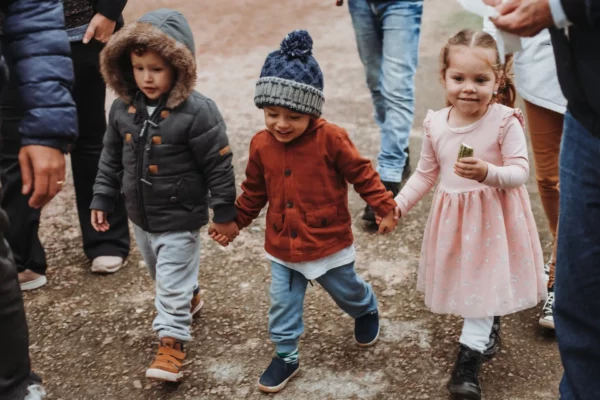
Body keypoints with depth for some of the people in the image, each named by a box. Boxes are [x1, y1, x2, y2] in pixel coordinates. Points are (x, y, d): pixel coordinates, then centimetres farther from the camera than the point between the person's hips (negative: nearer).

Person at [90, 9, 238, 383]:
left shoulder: (197, 111, -23)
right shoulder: (122, 109, -5)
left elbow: (219, 165, -17)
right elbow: (112, 159, 7)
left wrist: (224, 212, -12)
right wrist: (102, 200, 7)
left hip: (180, 217, -7)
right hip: (141, 216, 7)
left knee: (173, 281, 1)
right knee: (163, 274, 26)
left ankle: (172, 342, 15)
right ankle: (190, 298, 54)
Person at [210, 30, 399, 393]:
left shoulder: (330, 139, -21)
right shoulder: (261, 145, -8)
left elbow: (361, 173, -11)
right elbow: (254, 193, 6)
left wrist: (385, 207, -12)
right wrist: (233, 222, 8)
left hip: (328, 243, -3)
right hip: (282, 247, 3)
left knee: (347, 292, 21)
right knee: (282, 304, 9)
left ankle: (367, 309, 54)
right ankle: (286, 356, 29)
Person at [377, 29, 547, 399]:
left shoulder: (504, 121, -16)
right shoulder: (435, 124, -3)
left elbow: (520, 172, -15)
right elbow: (425, 174, 8)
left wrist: (487, 172, -33)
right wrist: (398, 205, -1)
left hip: (494, 217, -4)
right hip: (454, 216, 4)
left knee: (483, 281, -4)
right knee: (466, 279, 15)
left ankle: (468, 362, 3)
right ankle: (488, 334, 40)